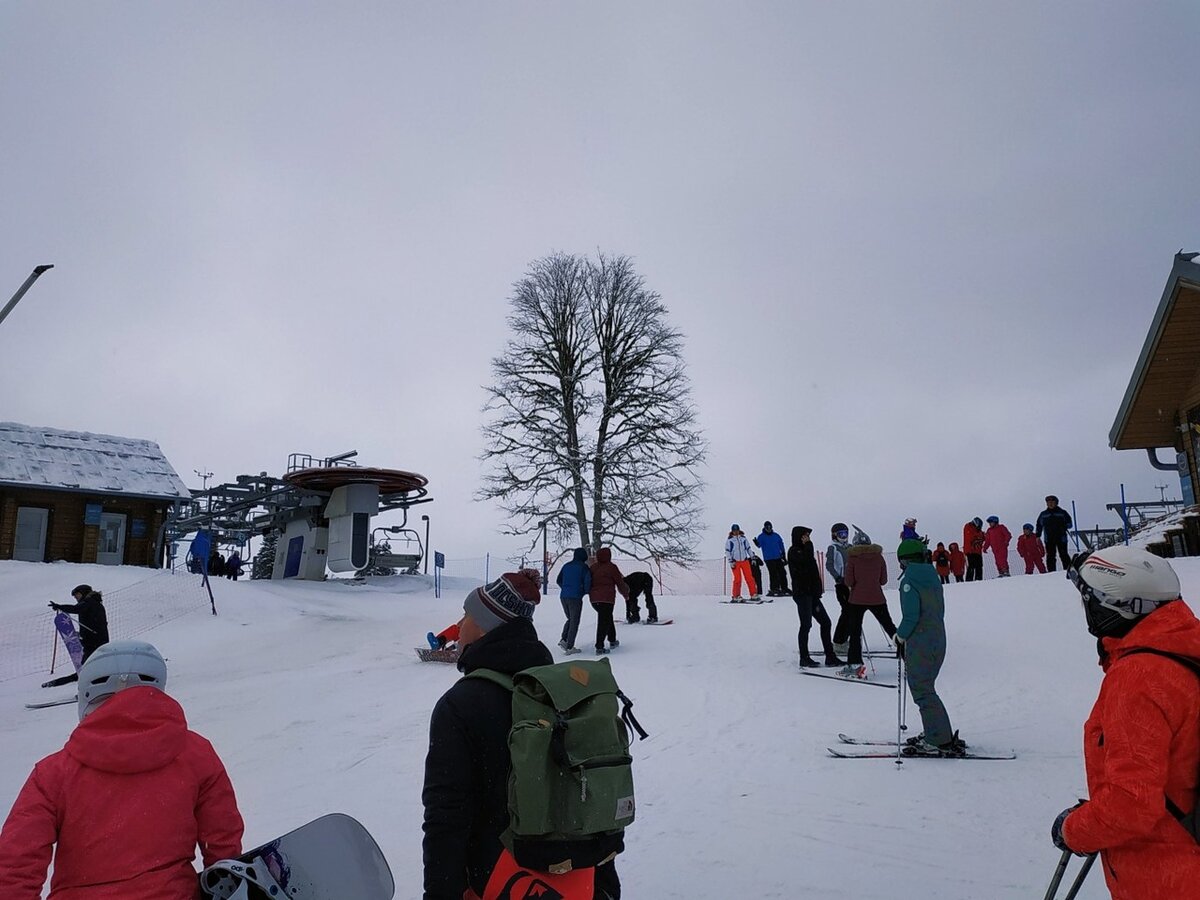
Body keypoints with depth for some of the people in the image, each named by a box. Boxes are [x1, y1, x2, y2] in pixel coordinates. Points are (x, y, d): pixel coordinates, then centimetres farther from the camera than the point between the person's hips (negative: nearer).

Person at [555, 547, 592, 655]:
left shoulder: (566, 566, 10)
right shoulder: (584, 567, -6)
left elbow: (558, 580, 14)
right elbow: (587, 582, -11)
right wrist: (587, 591, 9)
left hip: (563, 596, 6)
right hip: (575, 597, -6)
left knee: (570, 619, 22)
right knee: (574, 622, 3)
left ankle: (563, 640, 6)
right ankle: (569, 647, 2)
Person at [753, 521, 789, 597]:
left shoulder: (776, 536, 11)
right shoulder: (761, 536, 0)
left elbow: (781, 544, 16)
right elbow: (759, 545, -13)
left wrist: (783, 554, 13)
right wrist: (756, 543, -35)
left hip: (778, 557, 4)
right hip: (769, 559, -4)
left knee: (782, 573, 5)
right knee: (773, 574, -8)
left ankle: (784, 588, 13)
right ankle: (774, 589, -2)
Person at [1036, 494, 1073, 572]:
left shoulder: (1062, 513, 6)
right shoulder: (1043, 514, 12)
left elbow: (1069, 523, 8)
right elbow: (1039, 525, 17)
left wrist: (1064, 526, -13)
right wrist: (1038, 536, 9)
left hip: (1061, 538, -2)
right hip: (1049, 539, 2)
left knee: (1063, 555, -2)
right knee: (1050, 556, 0)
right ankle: (1051, 571, 2)